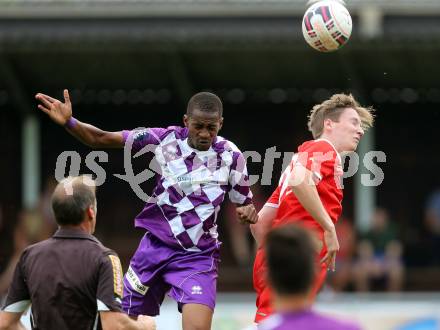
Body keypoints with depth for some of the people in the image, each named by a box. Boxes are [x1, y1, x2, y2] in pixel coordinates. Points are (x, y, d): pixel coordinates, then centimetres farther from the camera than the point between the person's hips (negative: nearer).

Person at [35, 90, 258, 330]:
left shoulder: (231, 156, -8)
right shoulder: (165, 140, -9)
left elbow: (243, 203, 7)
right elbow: (101, 139, -9)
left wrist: (248, 211, -18)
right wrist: (69, 123, -26)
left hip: (197, 257, -2)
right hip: (157, 245, 2)